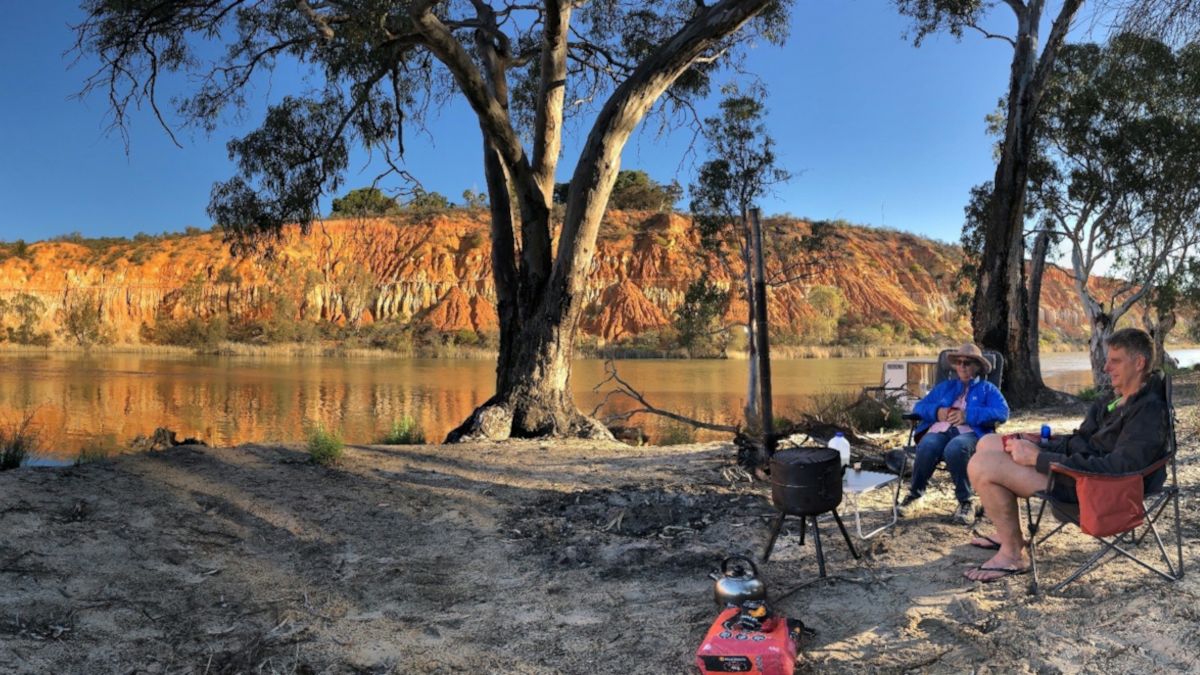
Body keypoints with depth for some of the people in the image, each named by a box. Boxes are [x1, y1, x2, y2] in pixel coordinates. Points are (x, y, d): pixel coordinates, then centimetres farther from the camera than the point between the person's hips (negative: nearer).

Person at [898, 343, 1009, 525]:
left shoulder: (987, 389, 21)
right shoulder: (945, 386, 31)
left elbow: (1002, 412, 1)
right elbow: (919, 407, 22)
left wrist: (968, 415, -11)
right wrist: (936, 411, -1)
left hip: (970, 433, -2)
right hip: (939, 431, 3)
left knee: (955, 448, -40)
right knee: (926, 447, -35)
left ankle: (965, 501, -22)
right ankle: (915, 493, -10)